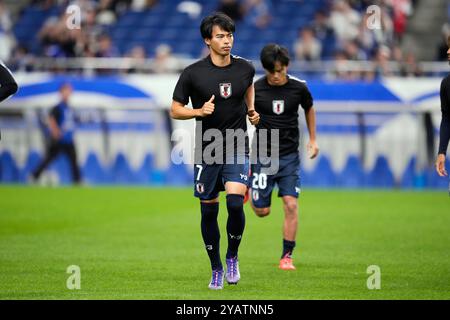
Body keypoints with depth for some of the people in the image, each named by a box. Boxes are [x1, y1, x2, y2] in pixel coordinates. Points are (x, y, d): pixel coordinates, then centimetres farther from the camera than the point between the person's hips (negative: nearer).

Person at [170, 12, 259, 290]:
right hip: (207, 152, 0)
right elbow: (175, 110, -2)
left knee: (235, 203, -18)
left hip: (237, 150, 0)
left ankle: (232, 257, 7)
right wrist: (200, 111, -19)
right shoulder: (193, 74, -8)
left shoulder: (245, 68, 0)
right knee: (209, 212, 4)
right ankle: (216, 270, 21)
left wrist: (252, 110, 9)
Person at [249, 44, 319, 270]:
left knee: (291, 204, -12)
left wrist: (313, 139, 16)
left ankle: (287, 256, -2)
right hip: (262, 155, -1)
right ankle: (253, 192, 37)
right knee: (262, 211, 0)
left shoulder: (298, 88, -4)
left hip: (289, 156, 1)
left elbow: (309, 109, 17)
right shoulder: (255, 89, -8)